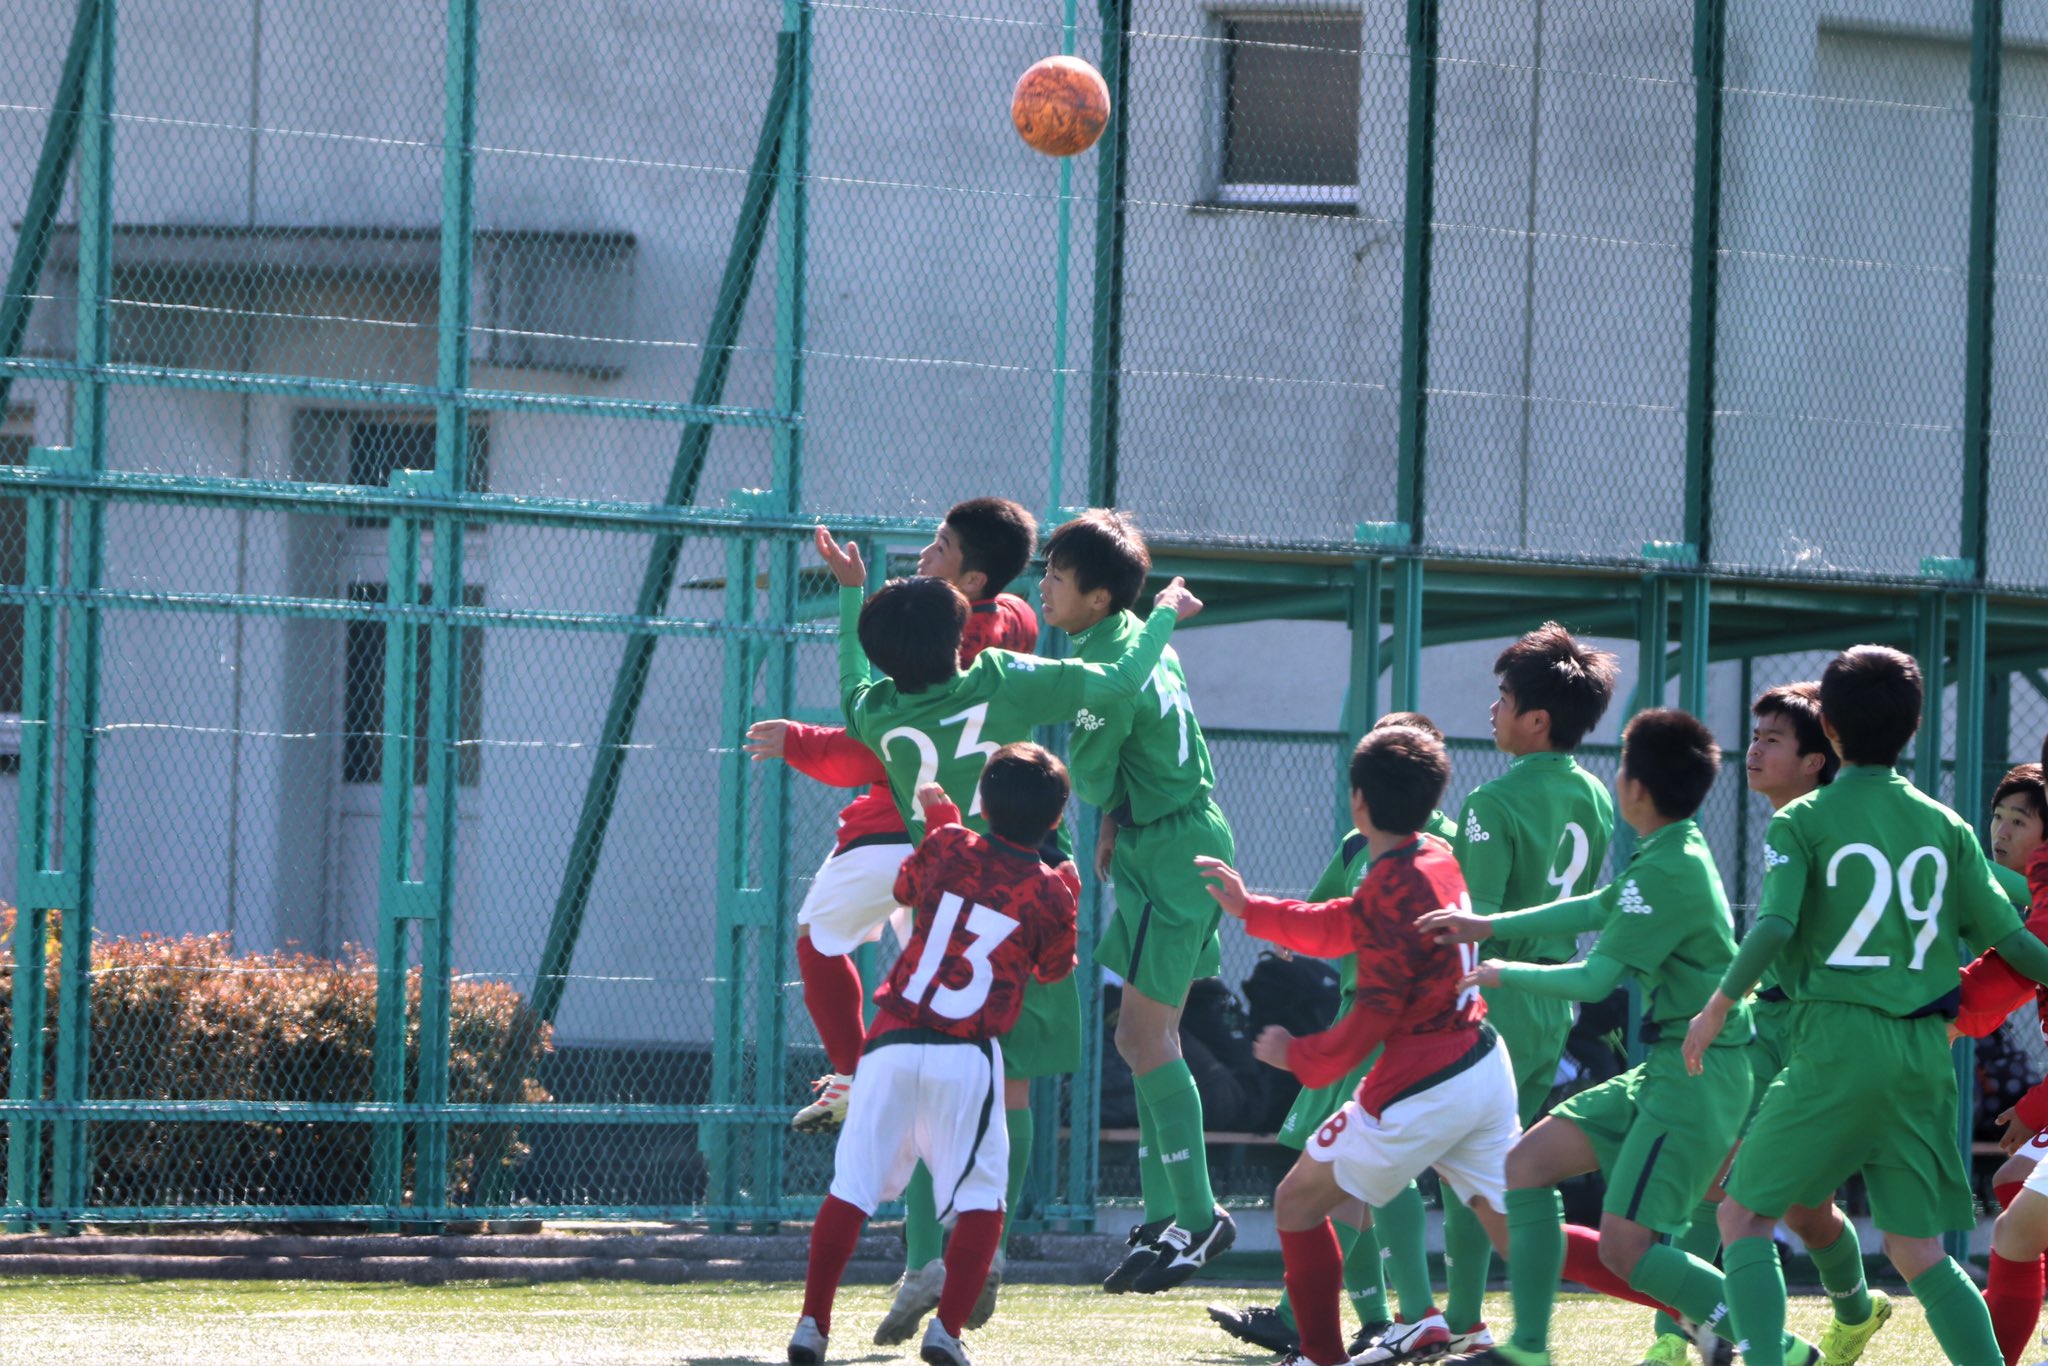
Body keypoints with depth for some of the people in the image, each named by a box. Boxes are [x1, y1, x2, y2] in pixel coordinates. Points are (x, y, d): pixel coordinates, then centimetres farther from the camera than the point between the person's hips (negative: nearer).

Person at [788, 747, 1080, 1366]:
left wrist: (938, 816, 39)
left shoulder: (948, 848, 5)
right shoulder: (1049, 892, -1)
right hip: (967, 1058, -2)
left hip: (891, 1042, 2)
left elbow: (905, 890, 27)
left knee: (852, 1186, 7)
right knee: (980, 1196, 7)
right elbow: (1054, 969, 17)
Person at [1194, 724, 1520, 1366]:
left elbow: (1377, 1014, -20)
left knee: (1298, 1201, 9)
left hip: (1420, 1090, -8)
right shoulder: (1437, 857, 8)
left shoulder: (1391, 885, -18)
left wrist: (1300, 1056, -6)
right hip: (1486, 1069, 8)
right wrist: (1249, 909, 29)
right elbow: (1341, 926, 23)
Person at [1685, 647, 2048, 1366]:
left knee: (1745, 1216, 7)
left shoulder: (1802, 822, -3)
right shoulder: (1943, 825, 8)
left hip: (1839, 1043, -4)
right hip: (1926, 1050, 4)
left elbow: (1774, 927, -16)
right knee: (1919, 1253, 10)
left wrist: (1718, 1006, -4)